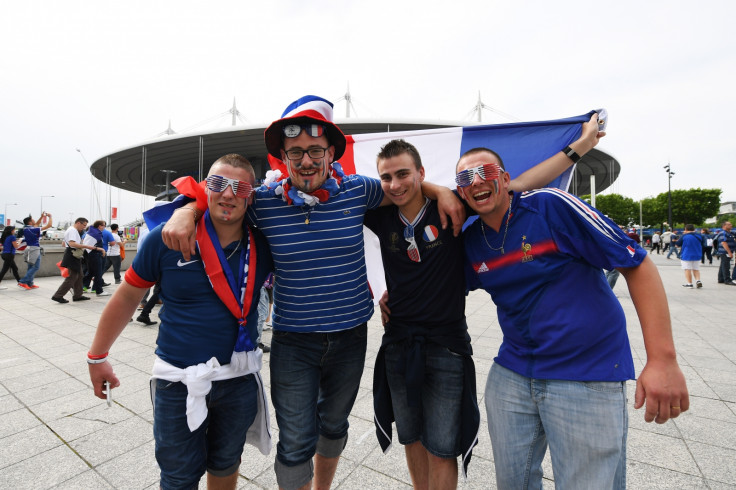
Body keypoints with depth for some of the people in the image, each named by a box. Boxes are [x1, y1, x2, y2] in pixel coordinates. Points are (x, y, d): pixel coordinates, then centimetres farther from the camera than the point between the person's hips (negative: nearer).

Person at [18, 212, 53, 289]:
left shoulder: (25, 229, 6)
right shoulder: (34, 229, -16)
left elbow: (36, 224, 24)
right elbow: (49, 225, -14)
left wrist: (42, 217, 20)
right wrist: (50, 216, -1)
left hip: (29, 249, 9)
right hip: (35, 249, -8)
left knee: (31, 267, 14)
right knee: (36, 267, -4)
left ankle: (30, 284, 17)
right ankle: (23, 282, -9)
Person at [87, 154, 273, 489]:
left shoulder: (262, 246, -8)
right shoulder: (167, 238, -12)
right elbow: (128, 297, 1)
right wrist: (97, 356, 8)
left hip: (241, 378, 2)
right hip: (179, 381, -2)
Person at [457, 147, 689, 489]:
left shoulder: (551, 205, -15)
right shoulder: (470, 242, -1)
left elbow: (637, 264, -13)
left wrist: (663, 359, -17)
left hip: (588, 376, -4)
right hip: (511, 373, 5)